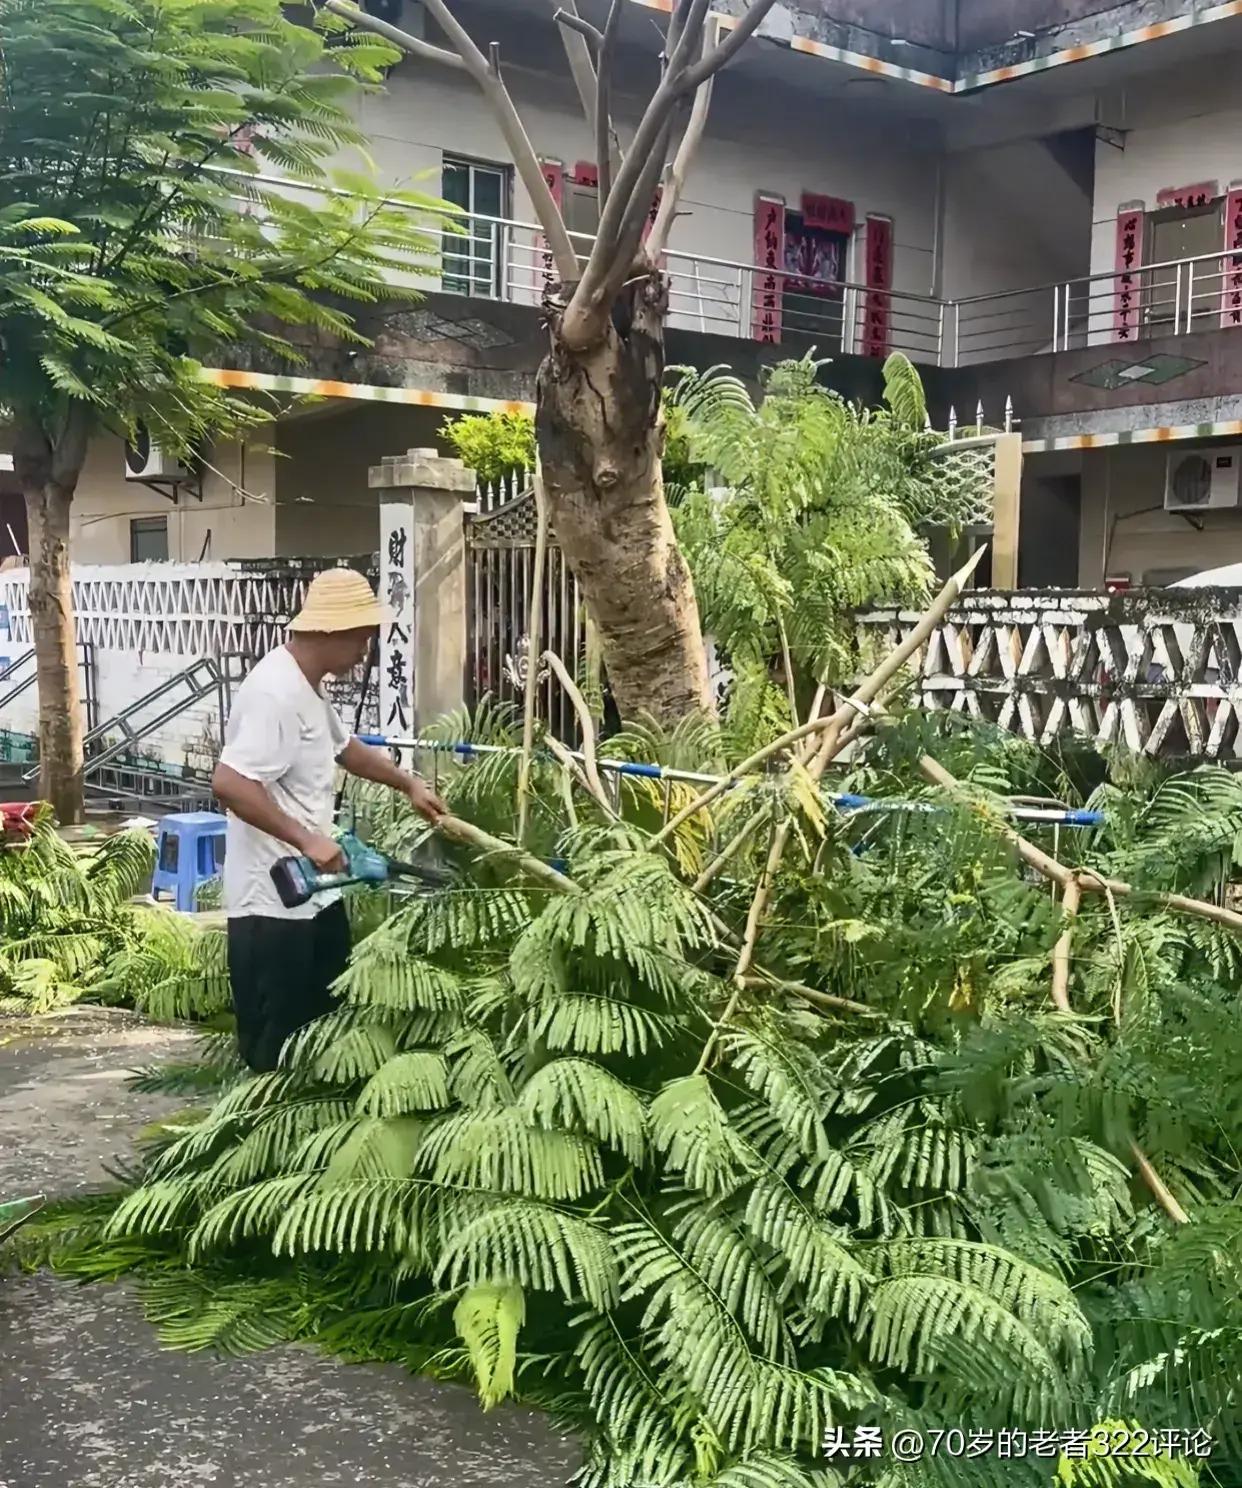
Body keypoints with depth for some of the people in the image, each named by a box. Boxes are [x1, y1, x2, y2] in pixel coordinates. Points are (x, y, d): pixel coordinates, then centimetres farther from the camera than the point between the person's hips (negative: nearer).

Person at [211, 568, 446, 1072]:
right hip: (273, 902, -11)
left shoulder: (308, 685, 11)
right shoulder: (276, 692, -22)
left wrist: (409, 784, 28)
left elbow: (342, 745, 30)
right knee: (275, 1045, 0)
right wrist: (306, 839, -31)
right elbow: (228, 782, -32)